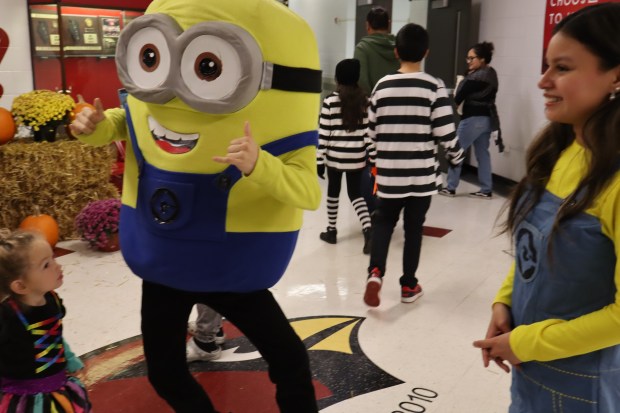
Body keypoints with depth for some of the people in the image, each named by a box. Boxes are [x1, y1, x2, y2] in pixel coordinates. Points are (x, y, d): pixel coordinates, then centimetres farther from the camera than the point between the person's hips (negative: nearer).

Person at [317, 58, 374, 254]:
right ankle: (368, 230, -8)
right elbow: (369, 131, 1)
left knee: (333, 191, 15)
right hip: (357, 157, 3)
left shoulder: (330, 100, -9)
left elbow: (323, 133, -9)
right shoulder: (364, 100, 1)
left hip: (335, 156, -2)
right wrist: (371, 155, 7)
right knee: (355, 194, 10)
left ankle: (331, 230, 26)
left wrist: (319, 160, -4)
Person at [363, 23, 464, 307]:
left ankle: (375, 272, -5)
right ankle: (409, 286, 22)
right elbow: (445, 133, -11)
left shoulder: (382, 86, 0)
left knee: (383, 221, 17)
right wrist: (456, 156, 9)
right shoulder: (434, 87, -8)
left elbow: (372, 131, 7)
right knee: (414, 228, 11)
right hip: (422, 175, -1)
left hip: (389, 173, 2)